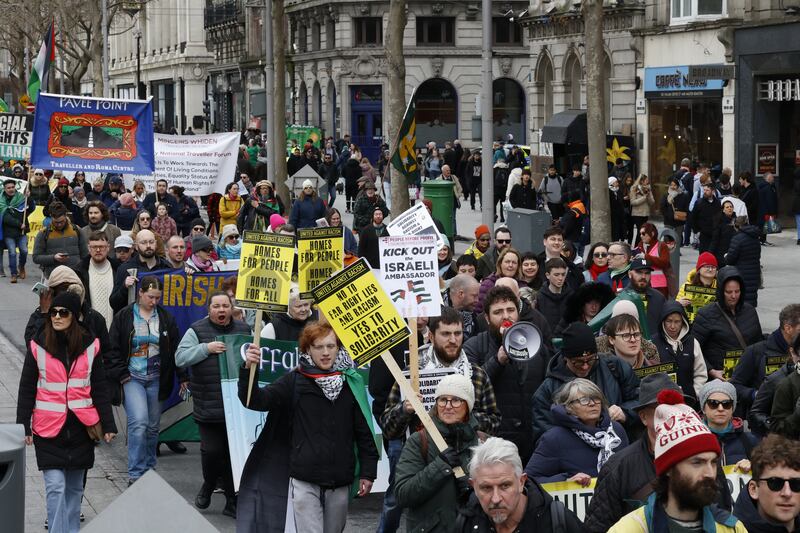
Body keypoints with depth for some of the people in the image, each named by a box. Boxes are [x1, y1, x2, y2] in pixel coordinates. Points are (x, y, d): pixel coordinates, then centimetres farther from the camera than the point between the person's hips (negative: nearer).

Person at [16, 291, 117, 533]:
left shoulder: (90, 345, 1)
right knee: (55, 486, -10)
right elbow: (26, 390, 2)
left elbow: (100, 388, 7)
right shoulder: (38, 346, -3)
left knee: (75, 486, 13)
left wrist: (108, 425, 4)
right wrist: (23, 427, -2)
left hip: (81, 427, 2)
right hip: (49, 428, -2)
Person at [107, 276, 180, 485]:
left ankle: (149, 471, 24)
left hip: (156, 379, 3)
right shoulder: (124, 317, -1)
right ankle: (135, 474, -14)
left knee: (153, 426, 9)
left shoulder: (166, 318, 7)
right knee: (139, 422, -18)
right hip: (132, 377, -3)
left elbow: (176, 349, 11)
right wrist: (121, 375, -7)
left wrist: (183, 377, 7)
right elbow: (113, 350, 1)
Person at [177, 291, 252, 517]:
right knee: (212, 451, -7)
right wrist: (206, 348, -16)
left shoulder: (244, 330, 12)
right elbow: (180, 358, -7)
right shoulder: (197, 331, 1)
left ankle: (233, 502, 15)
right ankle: (208, 485, 23)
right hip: (208, 407, -3)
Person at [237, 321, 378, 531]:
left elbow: (364, 432, 7)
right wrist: (248, 369, -28)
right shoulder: (295, 381, 0)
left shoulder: (351, 383, 4)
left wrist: (368, 472, 4)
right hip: (304, 481, -2)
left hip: (340, 483, 2)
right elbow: (256, 400, -10)